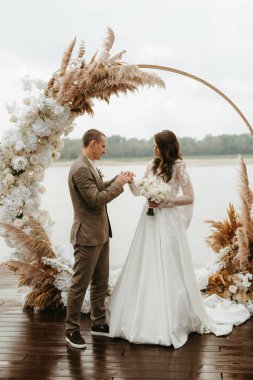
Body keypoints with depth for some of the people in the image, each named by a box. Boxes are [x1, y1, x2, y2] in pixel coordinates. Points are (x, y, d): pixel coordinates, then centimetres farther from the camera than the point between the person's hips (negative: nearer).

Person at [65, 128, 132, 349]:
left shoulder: (89, 167, 11)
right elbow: (96, 200, -23)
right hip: (88, 236, -10)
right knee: (80, 284, 1)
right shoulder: (81, 169, -20)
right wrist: (118, 184, -14)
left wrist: (117, 180, 8)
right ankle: (72, 330, 13)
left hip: (100, 234, 10)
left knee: (101, 282, 17)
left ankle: (98, 323, 29)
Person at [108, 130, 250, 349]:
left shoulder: (178, 166, -7)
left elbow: (190, 198, -11)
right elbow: (139, 192, 9)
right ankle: (146, 316, 22)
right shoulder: (152, 166, 10)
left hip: (167, 223, -6)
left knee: (168, 269, -1)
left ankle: (173, 319, 13)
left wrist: (164, 201, -16)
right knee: (146, 268, 9)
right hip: (150, 222, 6)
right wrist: (130, 181, -9)